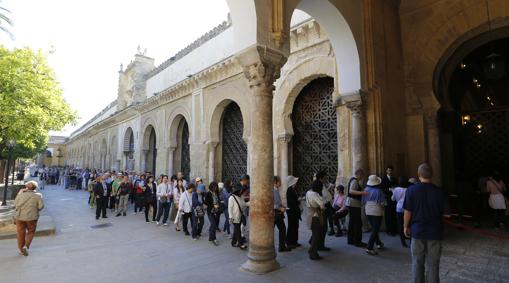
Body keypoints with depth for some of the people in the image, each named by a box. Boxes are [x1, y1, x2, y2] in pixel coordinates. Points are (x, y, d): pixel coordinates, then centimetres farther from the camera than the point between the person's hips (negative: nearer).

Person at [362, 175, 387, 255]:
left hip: (368, 212, 5)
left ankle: (379, 243, 37)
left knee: (374, 229, 22)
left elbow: (363, 202, 0)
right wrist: (383, 207, 10)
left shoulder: (366, 190, -5)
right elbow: (383, 203, -12)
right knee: (375, 230, 0)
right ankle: (369, 248, -4)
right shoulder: (379, 191, -17)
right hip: (377, 212, -5)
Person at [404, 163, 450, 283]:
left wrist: (406, 226, 4)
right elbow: (446, 214, -4)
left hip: (417, 231, 0)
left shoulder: (412, 189, -11)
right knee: (432, 264, 11)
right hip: (435, 232, 1)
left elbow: (407, 211, -9)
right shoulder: (440, 192, -8)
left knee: (417, 263, 13)